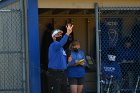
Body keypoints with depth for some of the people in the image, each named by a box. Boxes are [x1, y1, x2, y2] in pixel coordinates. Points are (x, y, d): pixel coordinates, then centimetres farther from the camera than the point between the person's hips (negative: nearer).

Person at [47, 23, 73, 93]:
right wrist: (67, 33, -46)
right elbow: (61, 43, -37)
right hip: (54, 73, -10)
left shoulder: (61, 47, 20)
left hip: (62, 73, 10)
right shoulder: (54, 45, -11)